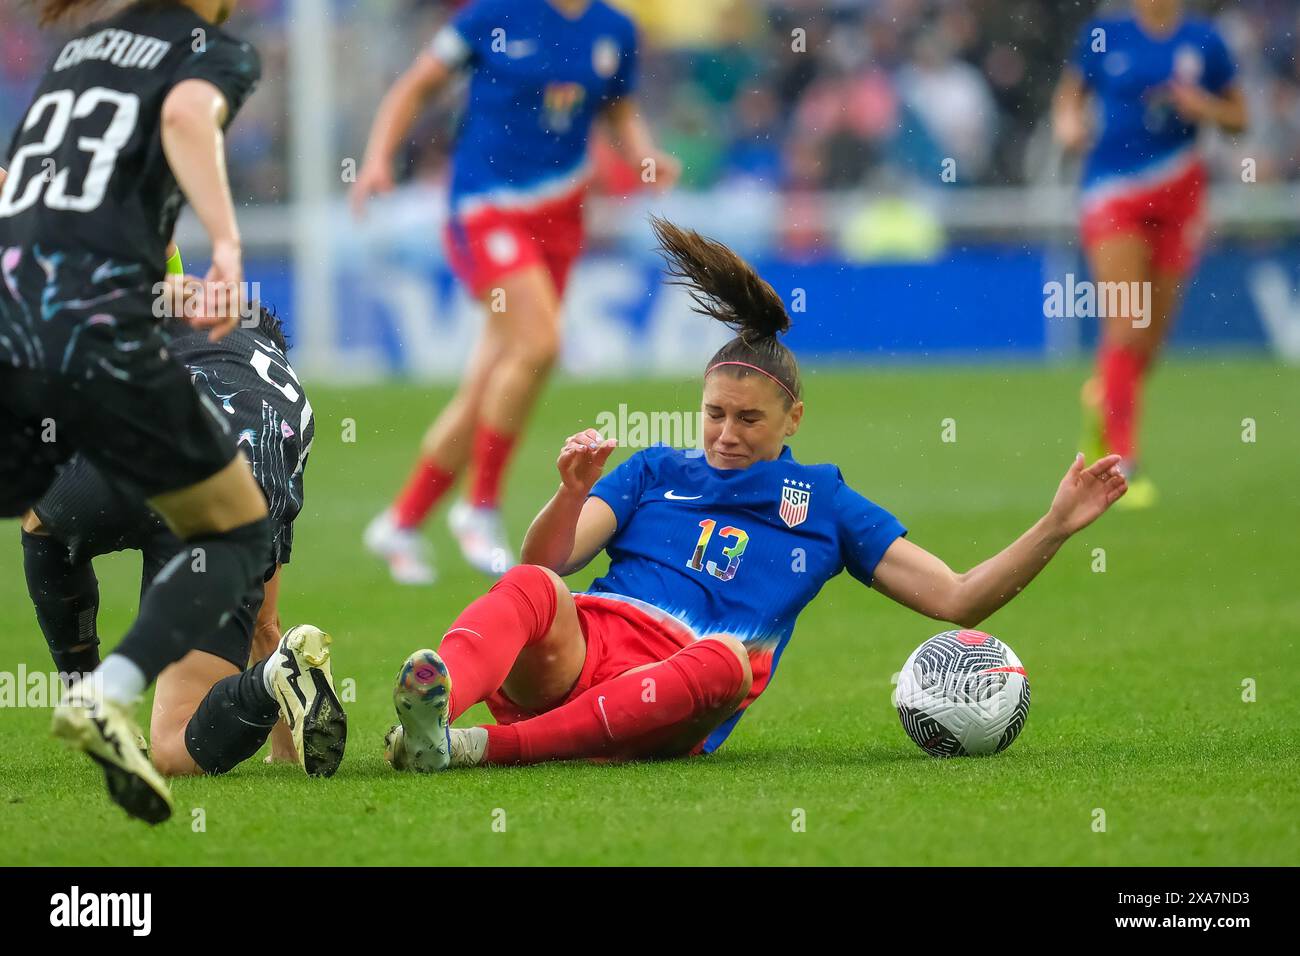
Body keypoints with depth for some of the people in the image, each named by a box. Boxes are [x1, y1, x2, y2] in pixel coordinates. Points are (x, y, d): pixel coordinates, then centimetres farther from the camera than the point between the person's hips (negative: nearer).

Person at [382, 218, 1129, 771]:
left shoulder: (826, 505, 22)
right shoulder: (655, 472, 24)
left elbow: (959, 599, 18)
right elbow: (550, 559, 12)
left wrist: (1057, 526, 6)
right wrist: (574, 494, -9)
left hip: (669, 713, -1)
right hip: (582, 642, 1)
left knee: (725, 661, -38)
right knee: (530, 589, -33)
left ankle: (485, 747, -48)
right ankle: (435, 695, -68)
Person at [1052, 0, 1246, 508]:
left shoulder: (1203, 41, 1)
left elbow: (1238, 117, 9)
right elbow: (1070, 91, 14)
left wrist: (1204, 107, -11)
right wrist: (1068, 123, -7)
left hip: (1179, 194, 2)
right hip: (1113, 189, -2)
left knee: (1154, 333, 7)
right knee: (1125, 328, -13)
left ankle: (1102, 396, 38)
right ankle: (1123, 462, -10)